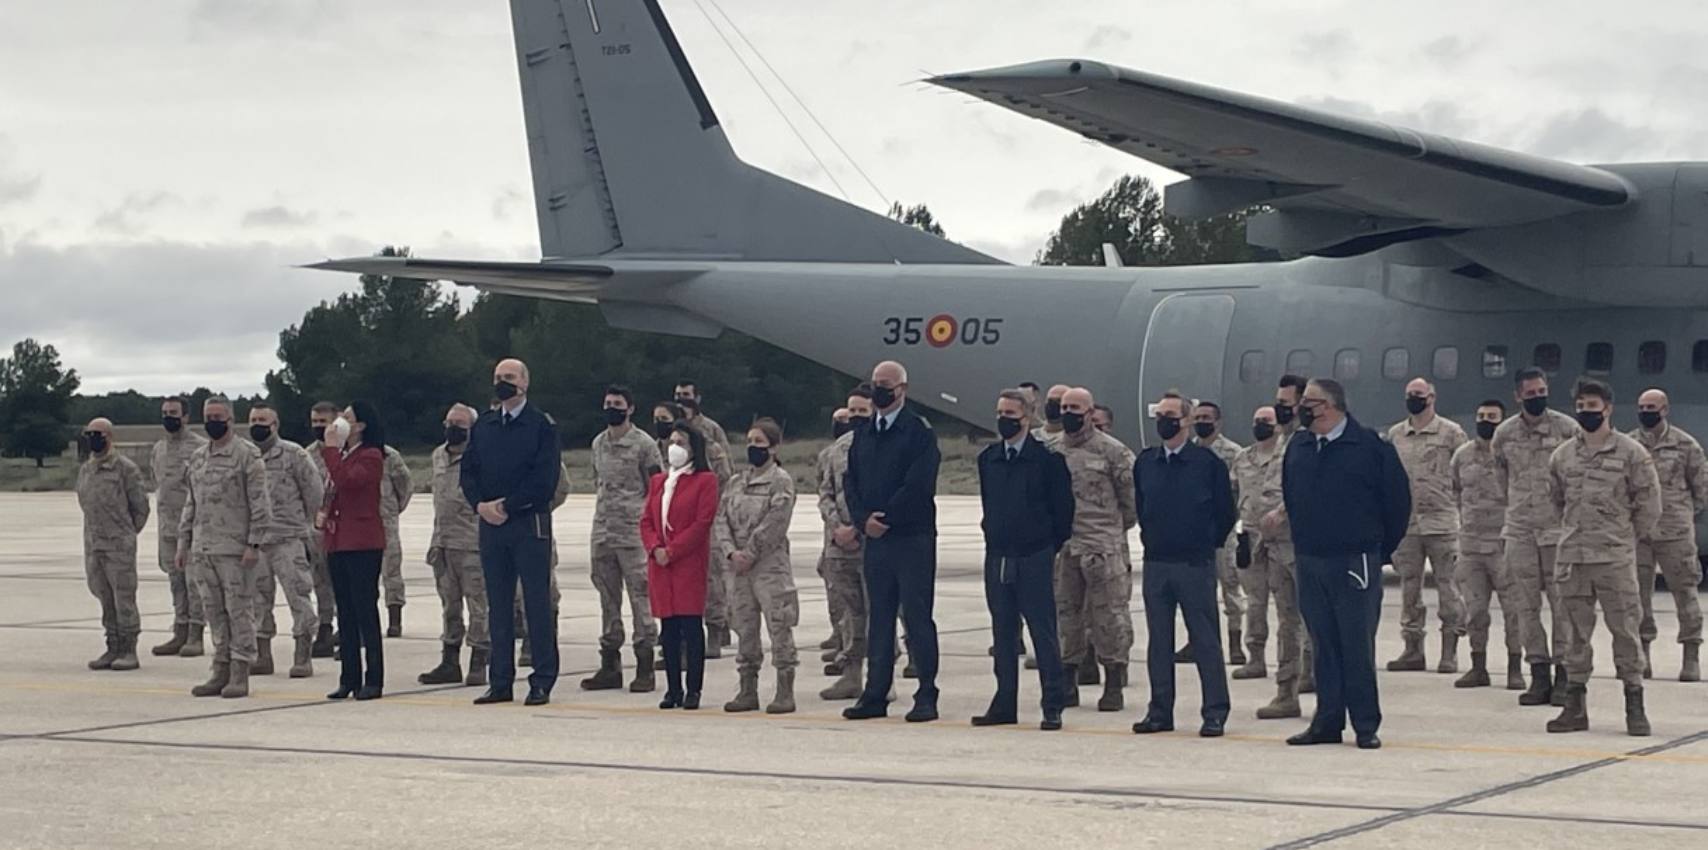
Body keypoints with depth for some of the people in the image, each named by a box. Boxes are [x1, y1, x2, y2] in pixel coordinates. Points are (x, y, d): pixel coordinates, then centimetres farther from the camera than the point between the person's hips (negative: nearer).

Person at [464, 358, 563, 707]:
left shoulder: (542, 425, -3)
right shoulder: (483, 426, 13)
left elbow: (545, 477, -11)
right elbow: (469, 470, 12)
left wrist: (507, 506, -13)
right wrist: (480, 504, -6)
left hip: (530, 524, -5)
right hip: (491, 522, 5)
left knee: (537, 603, -3)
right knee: (498, 604, 7)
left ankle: (542, 683, 0)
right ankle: (500, 682, 11)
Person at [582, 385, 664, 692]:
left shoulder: (644, 444, -5)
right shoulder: (598, 443, 13)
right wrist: (602, 513, 16)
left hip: (633, 532, -6)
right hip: (602, 532, 6)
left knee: (640, 596, -5)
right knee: (608, 598, 10)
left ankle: (645, 668, -1)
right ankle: (610, 664, 17)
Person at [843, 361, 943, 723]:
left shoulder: (919, 431, -6)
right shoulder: (863, 435, 15)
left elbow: (919, 484, -15)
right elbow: (851, 481, 13)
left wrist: (885, 518, -13)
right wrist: (863, 519, -5)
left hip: (912, 539, -6)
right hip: (874, 538, 6)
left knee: (917, 616, -4)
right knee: (878, 617, 9)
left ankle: (926, 696, 0)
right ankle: (875, 695, 12)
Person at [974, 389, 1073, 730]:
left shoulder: (1046, 458, -6)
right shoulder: (987, 459, 10)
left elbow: (1063, 506, -2)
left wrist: (1051, 545, 3)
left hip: (1034, 558, -5)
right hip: (997, 558, 5)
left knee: (1043, 631, -3)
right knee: (1003, 632, 9)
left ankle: (1053, 706, 0)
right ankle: (1005, 704, 14)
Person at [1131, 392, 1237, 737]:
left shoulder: (1207, 462, -5)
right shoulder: (1145, 462, 7)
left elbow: (1226, 512, 2)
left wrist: (1208, 543, 6)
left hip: (1196, 564, -4)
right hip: (1156, 563, 5)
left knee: (1205, 639, -2)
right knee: (1159, 640, 8)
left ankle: (1215, 713, 1)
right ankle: (1160, 711, 14)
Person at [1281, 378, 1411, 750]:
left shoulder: (1370, 447, -8)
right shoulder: (1298, 447, 9)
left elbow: (1398, 499, -1)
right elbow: (1290, 497, 22)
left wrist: (1383, 548, 4)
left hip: (1355, 562, -5)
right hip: (1310, 562, 5)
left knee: (1358, 646, -3)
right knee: (1324, 646, 9)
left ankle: (1366, 726, 3)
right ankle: (1327, 722, 14)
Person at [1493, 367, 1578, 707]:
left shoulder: (1567, 429, -3)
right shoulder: (1504, 434, 5)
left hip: (1559, 527, -3)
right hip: (1519, 529, 3)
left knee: (1562, 602, -2)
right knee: (1527, 605, 4)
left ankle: (1563, 674, 4)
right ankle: (1539, 675, 11)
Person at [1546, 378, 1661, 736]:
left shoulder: (1631, 453, -3)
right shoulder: (1561, 456, 8)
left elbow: (1649, 502, 1)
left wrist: (1628, 536, 5)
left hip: (1616, 558, -4)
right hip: (1571, 557, 4)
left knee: (1625, 630, -3)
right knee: (1577, 632, 8)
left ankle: (1635, 707, 3)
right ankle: (1575, 706, 14)